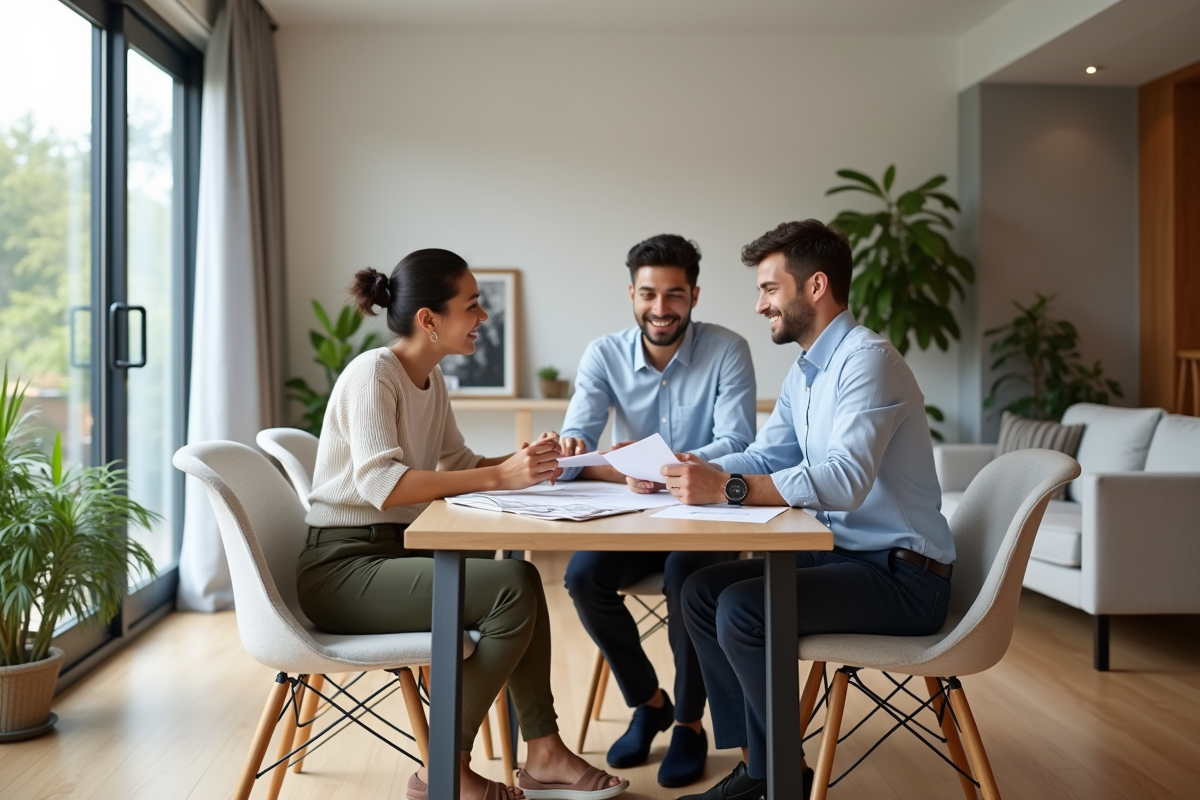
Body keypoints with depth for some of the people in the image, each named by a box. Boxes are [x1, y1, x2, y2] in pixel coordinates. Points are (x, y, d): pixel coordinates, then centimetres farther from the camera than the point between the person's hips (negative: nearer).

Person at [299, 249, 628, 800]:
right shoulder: (373, 372, -16)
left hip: (391, 552, 9)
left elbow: (459, 465, 14)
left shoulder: (431, 379, 10)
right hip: (342, 566, -9)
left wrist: (525, 462, -5)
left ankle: (543, 753, 4)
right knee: (512, 587, -21)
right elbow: (380, 484, -28)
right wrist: (498, 477, -30)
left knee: (521, 580, -2)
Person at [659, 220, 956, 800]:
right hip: (844, 554, 10)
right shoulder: (805, 371, 13)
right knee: (701, 591, 4)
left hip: (902, 576, -10)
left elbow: (846, 480, -32)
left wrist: (728, 488, -37)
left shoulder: (867, 359, -18)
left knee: (742, 609, -24)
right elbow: (764, 457, 15)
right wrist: (688, 473, -1)